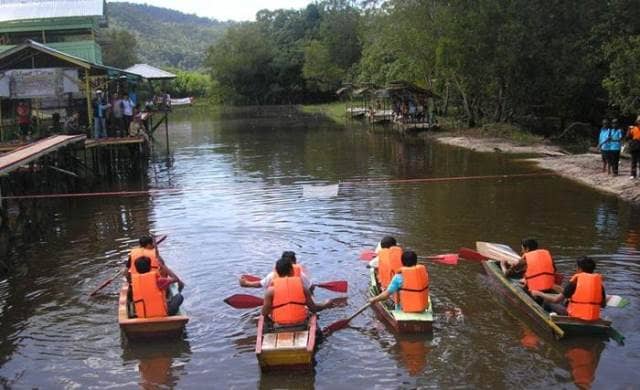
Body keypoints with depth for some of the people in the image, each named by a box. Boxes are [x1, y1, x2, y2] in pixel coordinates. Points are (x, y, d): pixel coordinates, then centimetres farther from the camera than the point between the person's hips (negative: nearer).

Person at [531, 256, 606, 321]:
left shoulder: (576, 281, -13)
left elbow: (556, 300, -13)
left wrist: (539, 293, 1)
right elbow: (603, 304, 10)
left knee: (547, 302, 9)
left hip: (575, 316, -6)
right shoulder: (599, 282, 0)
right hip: (594, 318, 6)